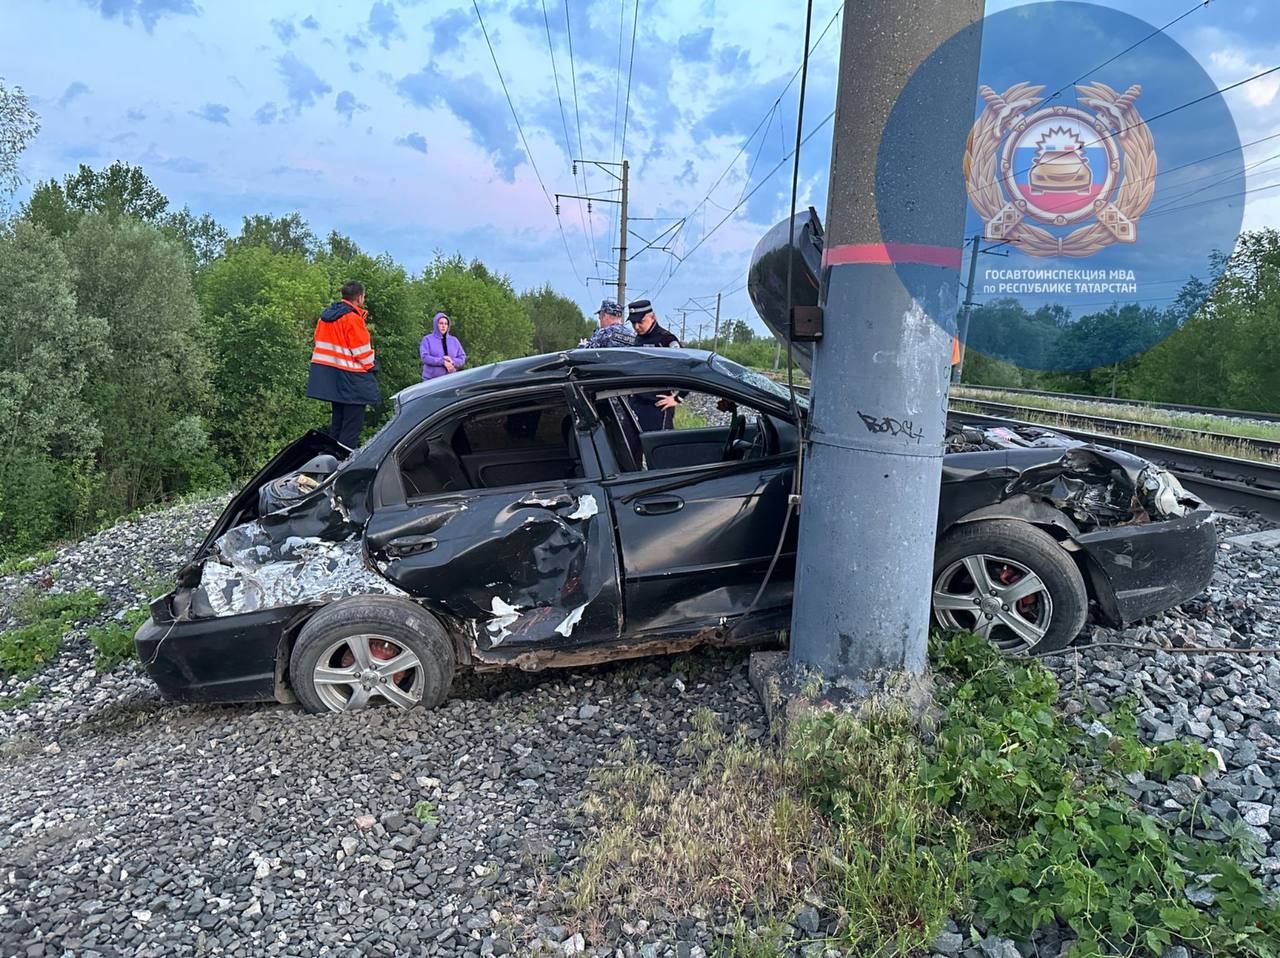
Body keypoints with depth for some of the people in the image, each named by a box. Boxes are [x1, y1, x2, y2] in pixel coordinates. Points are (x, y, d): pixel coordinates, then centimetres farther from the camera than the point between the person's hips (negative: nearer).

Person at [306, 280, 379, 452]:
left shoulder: (325, 316, 11)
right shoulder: (353, 318, -14)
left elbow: (322, 344, 15)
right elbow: (363, 351, -13)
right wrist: (371, 366, 4)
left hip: (329, 378, 9)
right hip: (351, 379, -9)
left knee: (337, 422, 17)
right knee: (352, 427, -5)